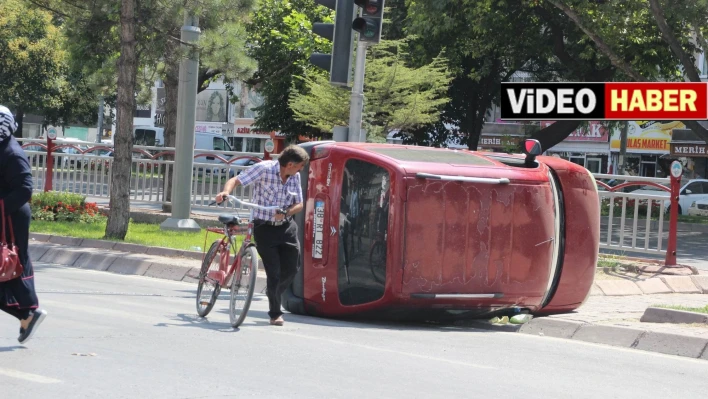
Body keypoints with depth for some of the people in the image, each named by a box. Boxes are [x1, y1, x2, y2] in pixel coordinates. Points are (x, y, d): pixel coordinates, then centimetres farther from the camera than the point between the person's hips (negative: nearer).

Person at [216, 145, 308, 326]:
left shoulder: (295, 176, 1)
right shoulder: (264, 169, -15)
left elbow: (299, 204, 4)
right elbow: (236, 180, -16)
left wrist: (285, 213, -17)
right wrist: (226, 192, -36)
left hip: (286, 228, 5)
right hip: (265, 228, -5)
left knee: (290, 270, 7)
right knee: (274, 272, -6)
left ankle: (274, 295, 36)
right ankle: (275, 313, 8)